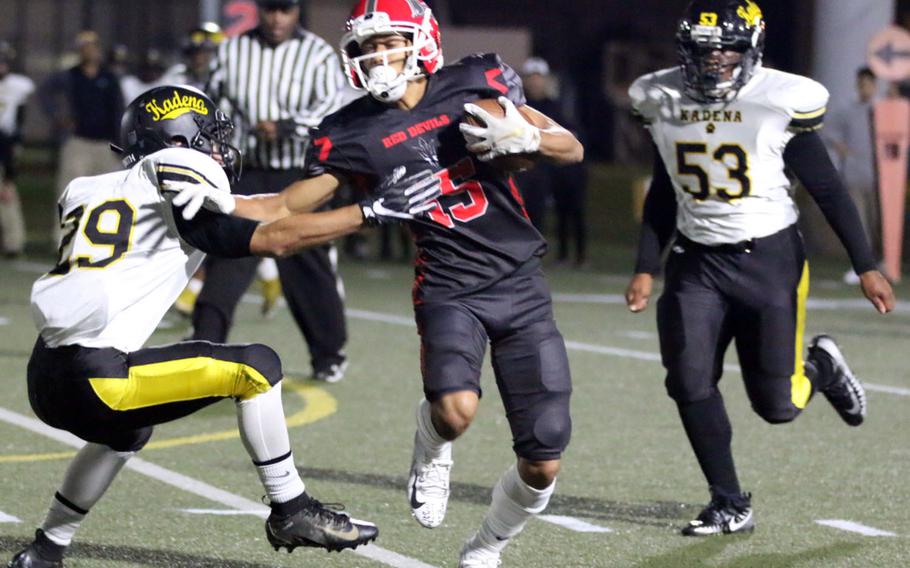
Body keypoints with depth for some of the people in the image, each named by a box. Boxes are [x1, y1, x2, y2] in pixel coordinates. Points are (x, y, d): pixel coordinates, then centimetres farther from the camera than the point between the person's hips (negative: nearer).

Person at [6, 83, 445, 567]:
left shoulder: (88, 192, 20)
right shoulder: (173, 195, -1)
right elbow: (273, 239, -2)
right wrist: (370, 212, 4)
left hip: (46, 380, 8)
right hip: (95, 379, -8)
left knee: (127, 431, 38)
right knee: (256, 366, -3)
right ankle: (291, 511, 3)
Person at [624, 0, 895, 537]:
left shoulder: (781, 103, -12)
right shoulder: (664, 101, 1)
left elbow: (826, 187, -5)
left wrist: (866, 266, -5)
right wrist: (646, 268, 11)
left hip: (770, 257, -3)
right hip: (698, 260, 3)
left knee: (777, 405, -2)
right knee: (690, 382, -12)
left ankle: (821, 367, 34)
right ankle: (730, 505, 3)